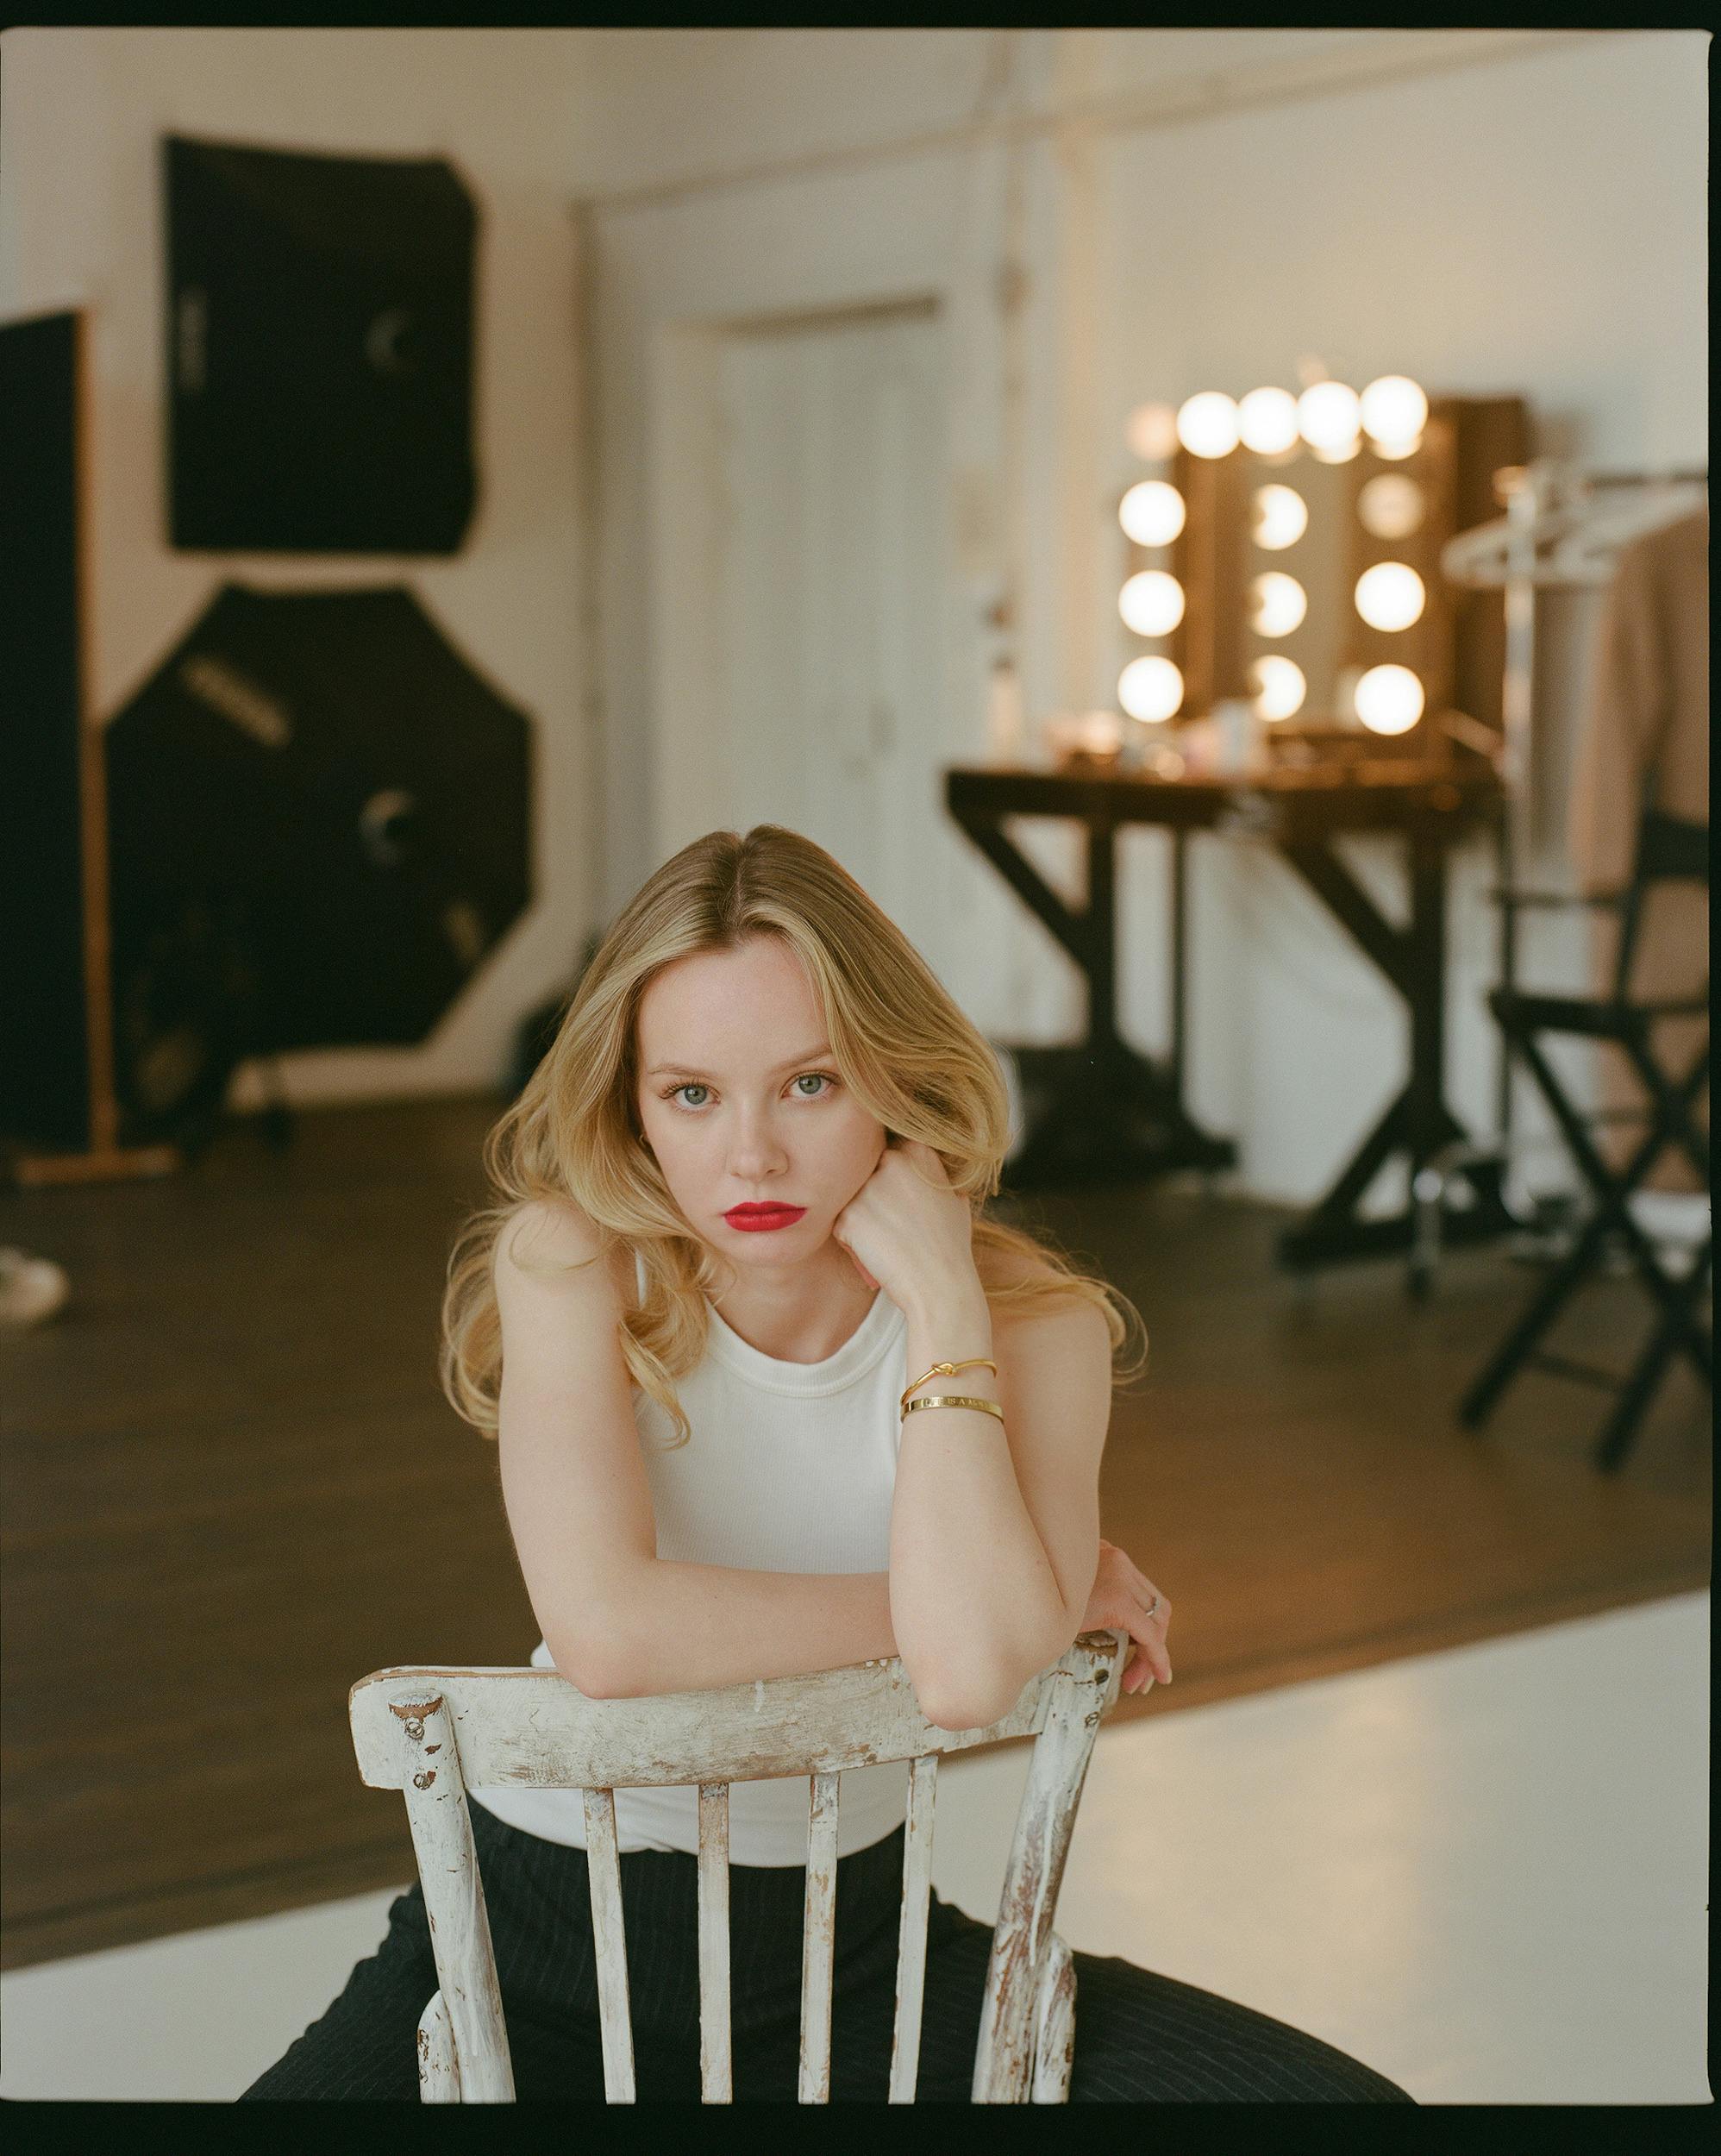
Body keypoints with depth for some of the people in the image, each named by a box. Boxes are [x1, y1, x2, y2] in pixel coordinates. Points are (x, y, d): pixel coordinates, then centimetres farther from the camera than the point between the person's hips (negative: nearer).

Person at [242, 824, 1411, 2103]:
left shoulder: (1032, 1325, -11)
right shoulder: (569, 1261, -14)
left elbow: (970, 1678, -28)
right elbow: (608, 1632, -29)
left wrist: (943, 1296, -24)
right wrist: (996, 1596, -19)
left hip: (849, 1938, 1)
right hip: (544, 1948, -1)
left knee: (1343, 2097, -13)